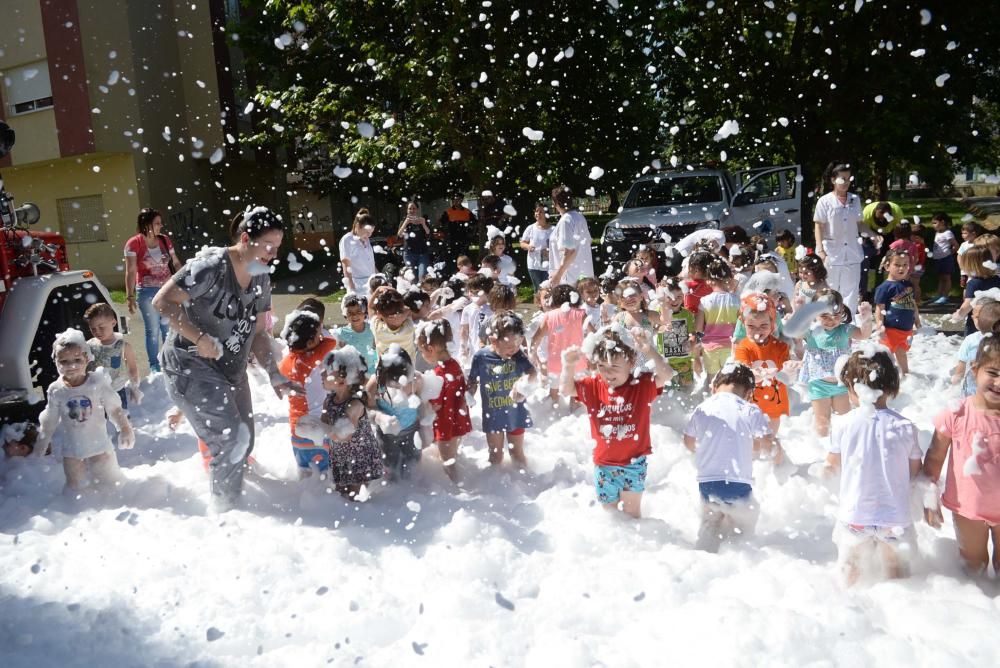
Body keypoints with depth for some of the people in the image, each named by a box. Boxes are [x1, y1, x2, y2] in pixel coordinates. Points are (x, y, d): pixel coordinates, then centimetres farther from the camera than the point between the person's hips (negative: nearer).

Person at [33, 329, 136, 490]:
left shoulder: (97, 383, -14)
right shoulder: (56, 390, -8)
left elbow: (114, 408, -10)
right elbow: (49, 421, 4)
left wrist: (125, 428, -21)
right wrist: (40, 447, 8)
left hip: (99, 446, -1)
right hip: (71, 450, 2)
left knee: (110, 483, 11)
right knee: (76, 487, 14)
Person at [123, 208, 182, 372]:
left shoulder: (164, 240, 4)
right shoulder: (134, 244, -10)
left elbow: (176, 263, 12)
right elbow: (130, 272, -11)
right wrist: (130, 296, -15)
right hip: (147, 292, -4)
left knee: (169, 327, 13)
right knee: (153, 330, 3)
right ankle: (154, 365, 14)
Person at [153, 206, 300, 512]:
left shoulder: (261, 279, 4)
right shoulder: (212, 266, -21)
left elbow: (258, 331, 9)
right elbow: (163, 301, -22)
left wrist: (273, 374, 1)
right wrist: (199, 338, -26)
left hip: (231, 371, 8)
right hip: (191, 368, -8)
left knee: (243, 443, 13)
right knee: (230, 440, -15)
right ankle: (223, 509, 6)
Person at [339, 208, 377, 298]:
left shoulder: (366, 240, 12)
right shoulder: (347, 240, -8)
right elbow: (346, 267, -10)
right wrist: (352, 289, -14)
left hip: (372, 284, 6)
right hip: (358, 286, -6)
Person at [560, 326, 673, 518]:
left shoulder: (642, 384, -13)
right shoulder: (593, 385, -7)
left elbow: (666, 375, -29)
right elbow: (565, 390, -16)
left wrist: (650, 351, -47)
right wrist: (568, 367, -37)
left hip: (634, 461, -2)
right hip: (604, 462, 3)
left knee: (631, 511, 11)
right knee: (609, 509, 21)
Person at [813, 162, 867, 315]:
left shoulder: (855, 200, 8)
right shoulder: (825, 201, -4)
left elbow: (858, 224, 14)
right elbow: (819, 226, -6)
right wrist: (820, 250, -14)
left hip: (852, 253, 4)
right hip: (832, 253, -4)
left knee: (851, 291, 6)